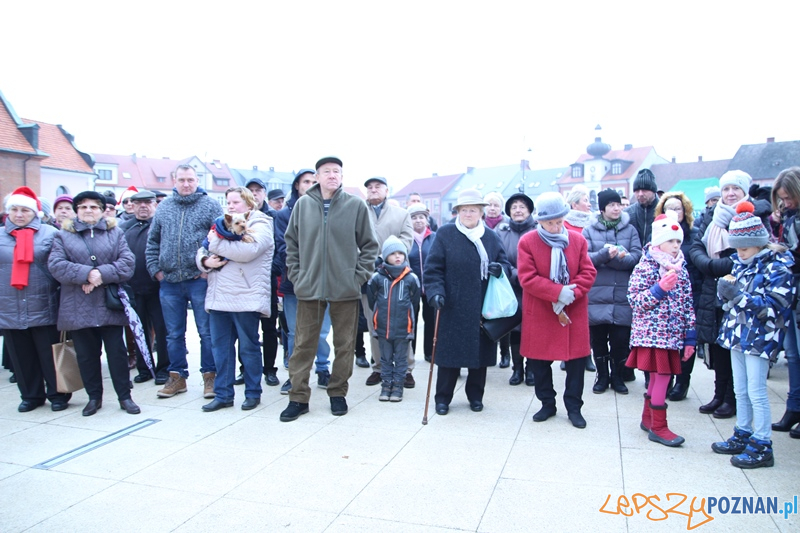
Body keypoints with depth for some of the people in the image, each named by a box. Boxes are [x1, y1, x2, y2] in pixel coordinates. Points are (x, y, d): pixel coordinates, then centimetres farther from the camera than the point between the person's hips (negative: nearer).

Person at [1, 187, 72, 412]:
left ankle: (57, 394, 17)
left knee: (50, 355, 4)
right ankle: (31, 395, 24)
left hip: (44, 309, -3)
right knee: (21, 357, 10)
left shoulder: (50, 233, 1)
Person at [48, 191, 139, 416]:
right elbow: (56, 265, -7)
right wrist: (87, 274, -19)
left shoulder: (115, 233, 8)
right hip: (78, 308, 1)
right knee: (86, 354, 8)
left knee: (117, 352, 3)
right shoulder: (63, 236, 7)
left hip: (110, 306, 0)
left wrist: (102, 274, -18)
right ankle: (94, 397, 23)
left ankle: (124, 396, 13)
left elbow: (127, 262, -4)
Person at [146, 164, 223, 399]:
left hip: (199, 280, -4)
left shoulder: (210, 205, -1)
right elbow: (152, 242, 15)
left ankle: (209, 376, 16)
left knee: (206, 331, 3)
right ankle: (177, 376, 25)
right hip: (169, 283, 4)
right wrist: (155, 270, 6)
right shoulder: (163, 207, 11)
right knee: (174, 334, 13)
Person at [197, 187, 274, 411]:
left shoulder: (260, 226, -3)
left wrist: (216, 243, -13)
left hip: (246, 298, -6)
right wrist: (205, 260, -7)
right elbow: (202, 252, 17)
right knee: (220, 347, 9)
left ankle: (253, 393, 16)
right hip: (219, 297, 6)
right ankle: (223, 394, 19)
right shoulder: (221, 225, 19)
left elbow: (247, 251, -22)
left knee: (248, 347, 4)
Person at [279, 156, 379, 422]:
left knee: (344, 344, 8)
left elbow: (370, 245, 3)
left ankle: (338, 393, 24)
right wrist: (295, 275, 4)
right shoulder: (303, 204, 4)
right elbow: (291, 243, 11)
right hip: (309, 287, 1)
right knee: (303, 344, 5)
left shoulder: (356, 205, -1)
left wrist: (359, 275, -4)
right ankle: (298, 397, 17)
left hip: (345, 289, -1)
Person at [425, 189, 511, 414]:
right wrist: (436, 292, -18)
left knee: (480, 351, 10)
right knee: (449, 352, 4)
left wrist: (500, 269, -10)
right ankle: (443, 397, 19)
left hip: (483, 309, 3)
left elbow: (505, 264, 14)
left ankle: (475, 395, 28)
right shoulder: (445, 234, -1)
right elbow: (433, 268, -4)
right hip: (452, 308, -3)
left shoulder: (491, 237, 8)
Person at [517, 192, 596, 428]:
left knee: (576, 360, 5)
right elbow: (527, 278, -13)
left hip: (574, 312, 1)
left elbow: (588, 273, -1)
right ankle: (547, 404, 27)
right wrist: (558, 292, -21)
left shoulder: (578, 240, 0)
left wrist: (571, 294, -18)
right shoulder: (527, 242, -8)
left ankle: (574, 407, 21)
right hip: (539, 314, -1)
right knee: (540, 361, 9)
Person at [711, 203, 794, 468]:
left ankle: (762, 446, 9)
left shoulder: (777, 267, -13)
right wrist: (725, 290, -8)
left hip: (759, 337, -7)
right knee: (740, 390, 15)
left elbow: (774, 306, -21)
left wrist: (739, 295, -25)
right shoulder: (740, 263, 8)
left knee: (756, 392, -2)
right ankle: (742, 436, 27)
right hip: (737, 333, 7)